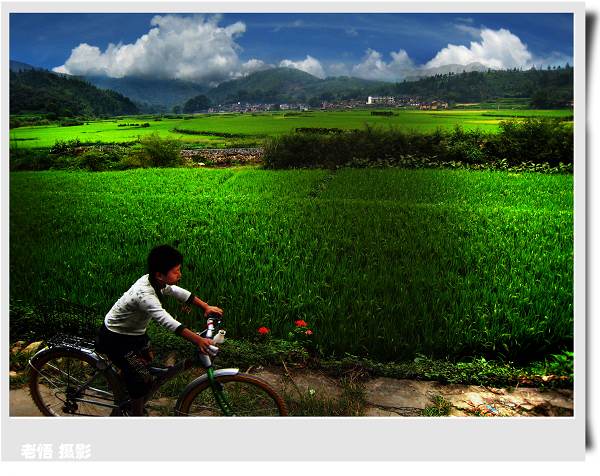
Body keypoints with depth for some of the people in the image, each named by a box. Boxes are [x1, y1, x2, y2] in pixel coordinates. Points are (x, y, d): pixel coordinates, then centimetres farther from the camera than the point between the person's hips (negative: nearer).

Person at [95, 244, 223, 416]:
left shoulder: (155, 281, -13)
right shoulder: (145, 295, -38)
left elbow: (180, 292, 1)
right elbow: (168, 322, -48)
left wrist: (206, 307, -4)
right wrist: (198, 340, -54)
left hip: (134, 331, 9)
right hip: (115, 339, -9)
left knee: (147, 360, 26)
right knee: (143, 379, -9)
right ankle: (137, 413, 14)